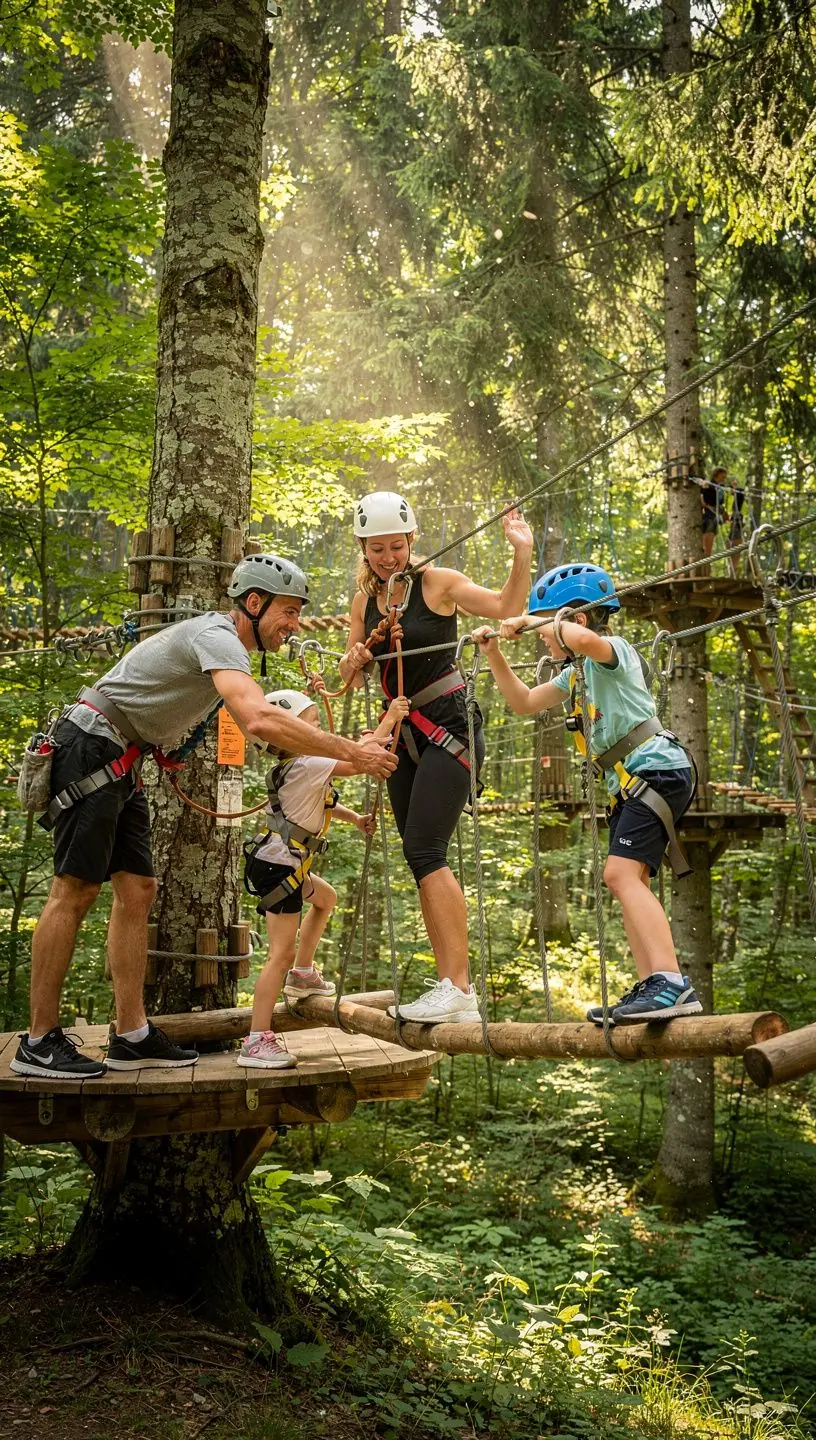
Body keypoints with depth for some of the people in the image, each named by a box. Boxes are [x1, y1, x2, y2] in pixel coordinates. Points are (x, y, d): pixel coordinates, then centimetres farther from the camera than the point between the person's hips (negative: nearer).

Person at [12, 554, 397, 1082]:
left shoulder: (228, 644, 15)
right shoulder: (217, 636, -19)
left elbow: (258, 724, 21)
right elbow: (259, 721, -35)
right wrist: (352, 753, -31)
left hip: (121, 763, 10)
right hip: (92, 746, -10)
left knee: (137, 890, 6)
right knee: (76, 890, -8)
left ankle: (132, 1037, 9)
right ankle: (40, 1043, -2)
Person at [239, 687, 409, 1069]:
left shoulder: (296, 767, 10)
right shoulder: (307, 765, -19)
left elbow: (322, 802, 25)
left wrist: (355, 818, 12)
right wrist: (390, 719, -14)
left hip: (287, 865, 10)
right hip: (278, 868, -10)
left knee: (326, 897, 33)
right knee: (282, 953, -11)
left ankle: (302, 974, 36)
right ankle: (256, 1042, -11)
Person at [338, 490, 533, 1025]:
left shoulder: (438, 582, -7)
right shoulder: (365, 600, 10)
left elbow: (506, 606, -13)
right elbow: (351, 675, 14)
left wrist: (523, 553, -24)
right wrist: (354, 662, -7)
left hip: (449, 725, -7)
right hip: (405, 733, 7)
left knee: (425, 851, -18)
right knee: (421, 859, 5)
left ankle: (459, 987, -16)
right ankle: (451, 992, 10)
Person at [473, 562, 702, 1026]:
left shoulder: (613, 650, -7)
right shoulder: (577, 674, 22)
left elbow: (582, 638, -33)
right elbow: (524, 702, 28)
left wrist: (531, 620, -17)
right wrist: (494, 653, 18)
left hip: (657, 769, -10)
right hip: (629, 783, 10)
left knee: (621, 872, -22)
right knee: (627, 881, 6)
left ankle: (671, 983, -30)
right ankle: (653, 988, 5)